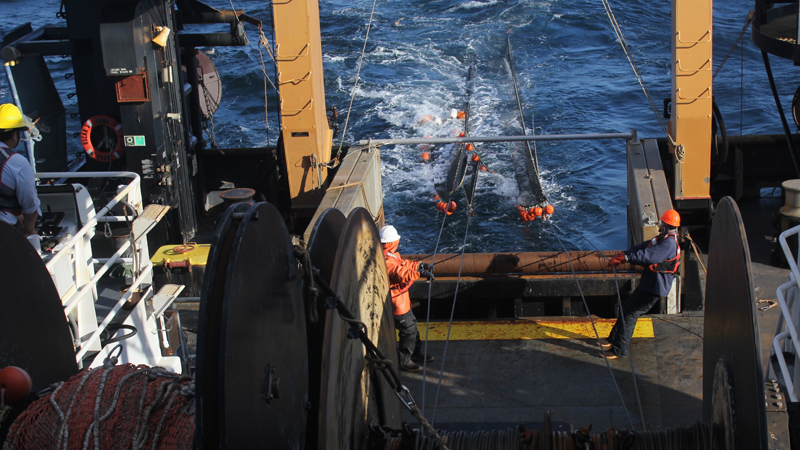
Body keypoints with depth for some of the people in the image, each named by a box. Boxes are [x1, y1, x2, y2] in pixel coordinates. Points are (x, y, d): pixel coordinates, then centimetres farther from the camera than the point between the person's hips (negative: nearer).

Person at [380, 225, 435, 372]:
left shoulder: (392, 255, 5)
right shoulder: (387, 261, -29)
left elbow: (404, 264, 19)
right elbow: (402, 274, -39)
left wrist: (420, 265, 12)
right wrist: (420, 272, -43)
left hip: (402, 300, 11)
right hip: (396, 303, -11)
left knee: (412, 324, 24)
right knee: (408, 329, -2)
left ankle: (416, 353, 40)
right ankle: (404, 361, 11)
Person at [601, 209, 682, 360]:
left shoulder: (669, 243, -21)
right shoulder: (663, 239, 13)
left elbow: (649, 256, -30)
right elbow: (643, 247, 10)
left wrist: (626, 257, -26)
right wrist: (622, 255, -1)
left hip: (655, 286, -10)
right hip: (648, 283, 10)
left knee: (630, 314, -8)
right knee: (626, 308, 17)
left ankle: (619, 350, -1)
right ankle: (613, 339, 30)